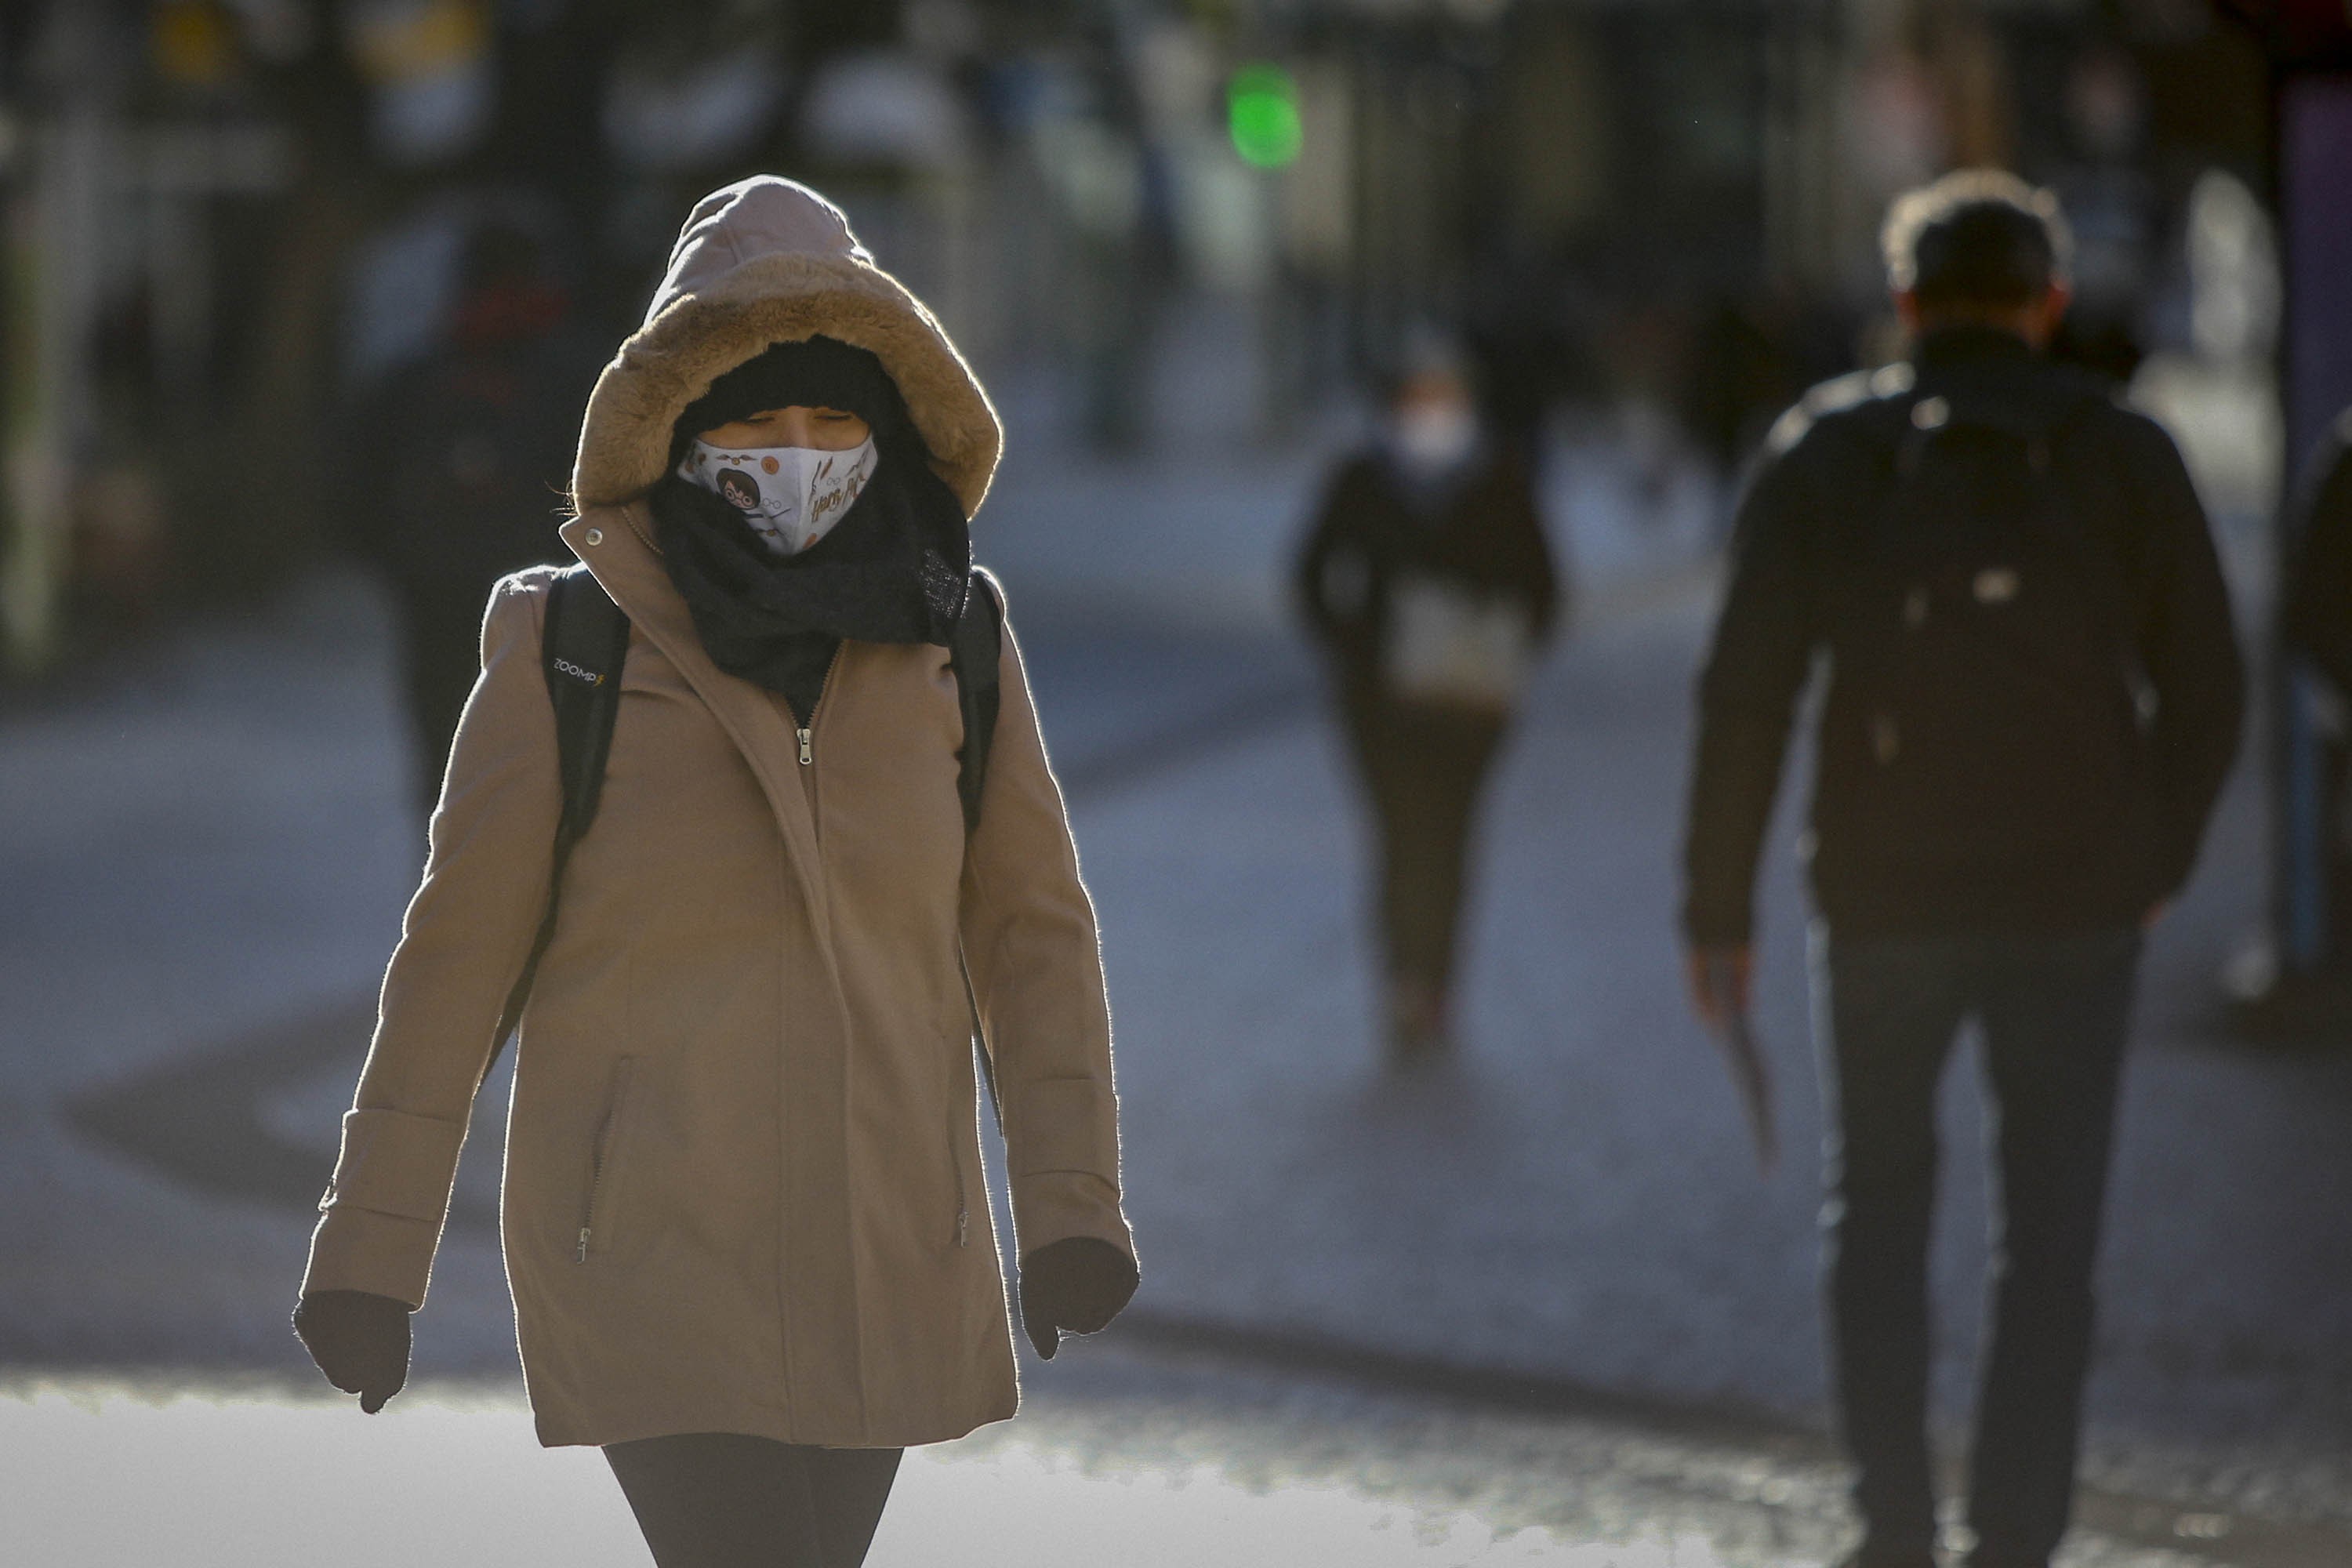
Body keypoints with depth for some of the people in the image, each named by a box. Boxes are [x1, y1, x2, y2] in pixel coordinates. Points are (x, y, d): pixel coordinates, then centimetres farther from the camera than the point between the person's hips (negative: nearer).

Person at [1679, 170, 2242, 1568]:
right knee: (2051, 1227, 7)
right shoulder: (2123, 456, 1)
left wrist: (1718, 909, 1)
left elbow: (1747, 694, -4)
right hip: (2077, 899, 0)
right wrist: (2160, 862, 17)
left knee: (1879, 1205, 15)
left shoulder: (1826, 453, 0)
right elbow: (2205, 690, 3)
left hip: (1885, 891, 0)